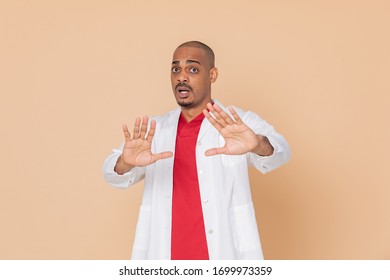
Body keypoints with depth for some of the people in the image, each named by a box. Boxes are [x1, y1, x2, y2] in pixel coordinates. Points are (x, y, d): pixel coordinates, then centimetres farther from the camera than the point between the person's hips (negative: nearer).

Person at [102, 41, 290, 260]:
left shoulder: (242, 124, -2)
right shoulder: (154, 129, 9)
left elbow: (279, 151, -20)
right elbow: (113, 173, -3)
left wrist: (258, 145, -44)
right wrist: (126, 163, -28)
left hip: (225, 257, -3)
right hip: (164, 257, 3)